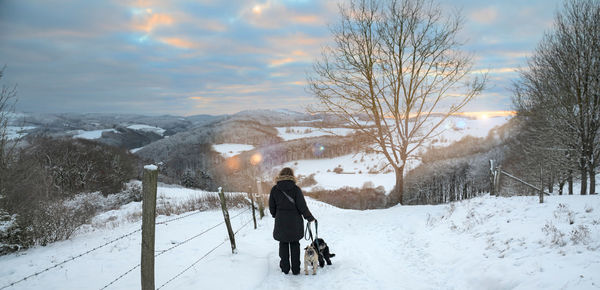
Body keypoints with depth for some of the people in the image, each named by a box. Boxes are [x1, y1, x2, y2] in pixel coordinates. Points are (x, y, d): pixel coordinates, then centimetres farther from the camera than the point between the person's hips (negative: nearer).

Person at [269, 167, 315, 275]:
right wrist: (310, 218, 4)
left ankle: (285, 268, 17)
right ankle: (296, 269, 15)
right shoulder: (295, 189, -10)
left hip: (281, 222, 1)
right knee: (295, 244, 12)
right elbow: (302, 206, -10)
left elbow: (272, 207, 3)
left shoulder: (275, 189, -4)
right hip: (295, 221, -1)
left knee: (283, 244, 14)